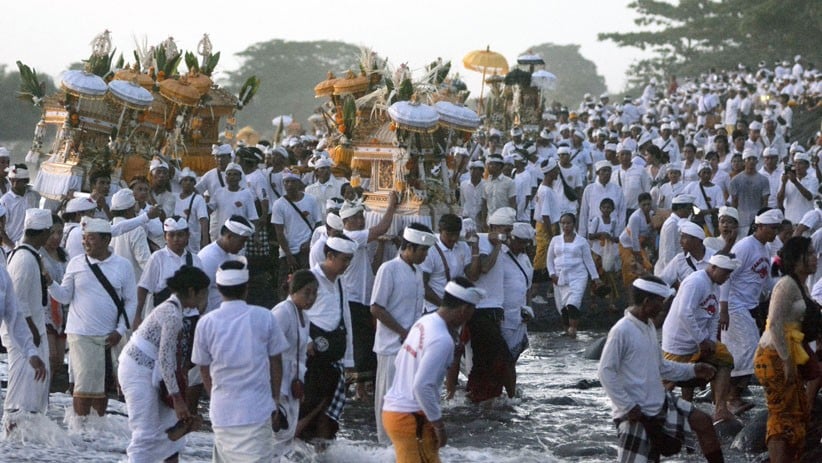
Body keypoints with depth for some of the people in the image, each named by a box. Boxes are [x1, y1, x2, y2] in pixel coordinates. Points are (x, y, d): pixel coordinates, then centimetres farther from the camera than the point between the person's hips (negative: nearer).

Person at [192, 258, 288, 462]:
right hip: (257, 409, -2)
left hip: (222, 410, 2)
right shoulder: (264, 317, -6)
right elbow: (275, 363, 2)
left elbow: (204, 369, 7)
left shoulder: (206, 323, -2)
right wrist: (275, 400, 15)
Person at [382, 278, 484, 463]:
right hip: (411, 419, -9)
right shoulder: (442, 340, -21)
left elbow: (399, 362, 16)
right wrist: (439, 425, -15)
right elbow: (422, 386, -26)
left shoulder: (424, 323, 6)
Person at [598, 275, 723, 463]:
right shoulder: (622, 331, -20)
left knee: (703, 421, 6)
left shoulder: (649, 326, 8)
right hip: (636, 412, -9)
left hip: (660, 403, 9)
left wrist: (692, 370, 8)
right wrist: (628, 406, -21)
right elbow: (606, 372, -20)